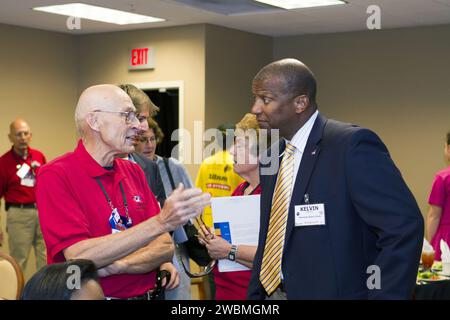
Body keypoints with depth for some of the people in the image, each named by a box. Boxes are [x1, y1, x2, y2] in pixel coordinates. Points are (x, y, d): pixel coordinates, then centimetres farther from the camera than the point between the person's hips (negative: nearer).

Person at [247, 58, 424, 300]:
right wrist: (254, 294, 7)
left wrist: (383, 295, -21)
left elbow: (404, 227, -21)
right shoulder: (272, 157, 8)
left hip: (332, 292, -7)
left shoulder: (352, 144, -16)